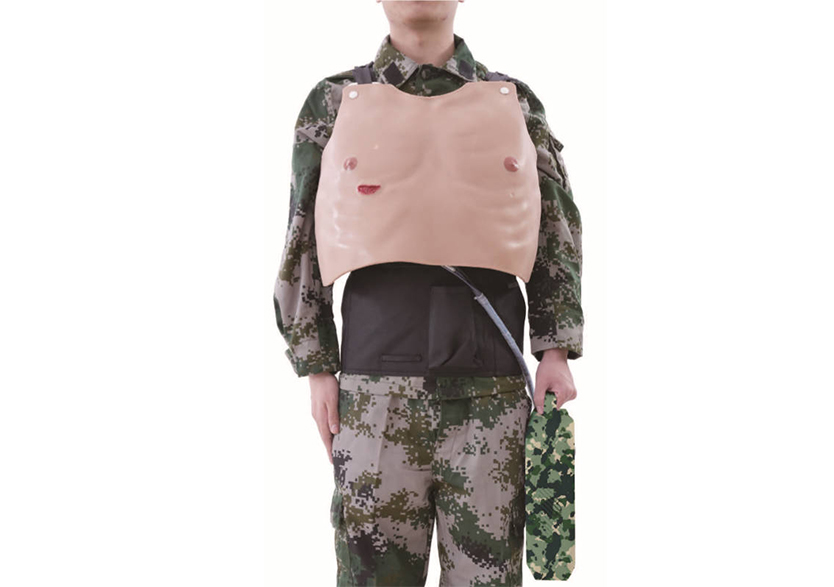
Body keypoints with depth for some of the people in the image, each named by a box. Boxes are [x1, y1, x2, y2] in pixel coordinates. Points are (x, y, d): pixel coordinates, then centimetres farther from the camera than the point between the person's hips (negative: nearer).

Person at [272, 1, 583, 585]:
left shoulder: (515, 102, 14)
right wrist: (317, 366, 4)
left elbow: (556, 230, 13)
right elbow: (305, 241, 10)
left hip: (491, 380, 1)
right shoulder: (335, 100, 11)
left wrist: (556, 349, 3)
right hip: (378, 376, 0)